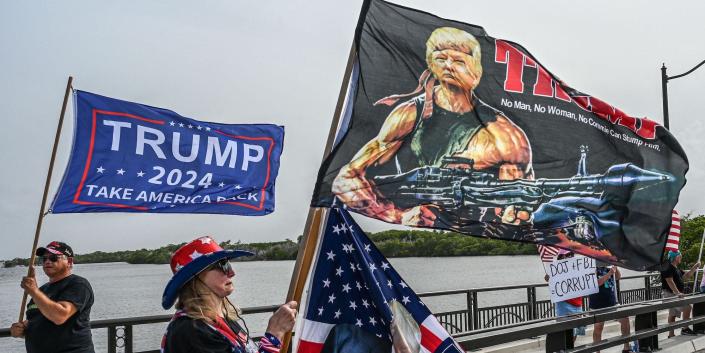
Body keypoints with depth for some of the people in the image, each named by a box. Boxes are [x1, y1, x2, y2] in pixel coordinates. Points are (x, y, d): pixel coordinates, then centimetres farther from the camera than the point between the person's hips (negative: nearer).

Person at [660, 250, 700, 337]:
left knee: (673, 314, 11)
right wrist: (678, 292, -29)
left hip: (675, 294, 11)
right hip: (669, 294, -11)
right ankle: (685, 328, -12)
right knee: (687, 307, -18)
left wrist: (694, 268, 15)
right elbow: (670, 281, -23)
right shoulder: (668, 268, -16)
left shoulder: (676, 269, 17)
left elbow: (686, 276, 25)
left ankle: (671, 334, 15)